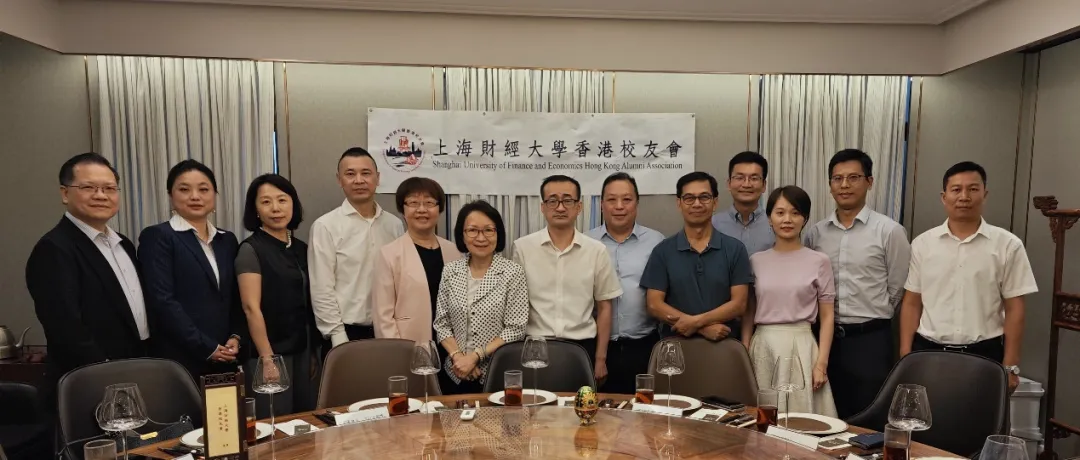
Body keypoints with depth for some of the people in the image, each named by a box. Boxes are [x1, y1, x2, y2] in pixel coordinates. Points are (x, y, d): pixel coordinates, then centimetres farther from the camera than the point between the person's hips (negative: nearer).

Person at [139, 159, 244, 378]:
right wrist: (206, 348, -13)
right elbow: (162, 301, -12)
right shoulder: (157, 236, -3)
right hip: (180, 361, -5)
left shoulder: (227, 240, 13)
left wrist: (236, 337, -3)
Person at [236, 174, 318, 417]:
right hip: (270, 354, -6)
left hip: (303, 353, 6)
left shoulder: (301, 248, 9)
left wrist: (313, 353, 11)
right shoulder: (250, 250, -8)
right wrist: (268, 359, -17)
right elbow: (251, 308, -14)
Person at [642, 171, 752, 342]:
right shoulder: (663, 251, 0)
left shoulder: (735, 249, 1)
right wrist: (704, 328, -14)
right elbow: (654, 305, -6)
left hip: (724, 343, 0)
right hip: (675, 343, 0)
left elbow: (739, 304, -4)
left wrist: (696, 321, -17)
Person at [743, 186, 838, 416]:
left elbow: (827, 317, 2)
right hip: (763, 347, 2)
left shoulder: (819, 261, 1)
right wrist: (744, 357, 2)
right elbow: (748, 314, 8)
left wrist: (821, 363, -5)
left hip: (801, 347, -2)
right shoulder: (756, 261, 5)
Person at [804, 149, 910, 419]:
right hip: (826, 337, 4)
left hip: (870, 340, -3)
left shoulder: (889, 231, -6)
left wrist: (872, 318, 7)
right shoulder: (815, 232, 5)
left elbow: (898, 289, 0)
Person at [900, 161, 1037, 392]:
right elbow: (912, 303, 4)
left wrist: (1010, 366, -3)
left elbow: (1014, 309, 0)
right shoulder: (923, 243, 3)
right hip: (927, 351, 1)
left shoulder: (1008, 245, 0)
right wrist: (905, 356, 0)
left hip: (984, 354, -1)